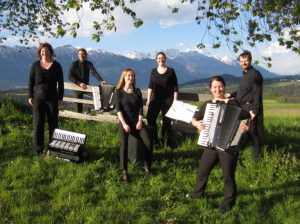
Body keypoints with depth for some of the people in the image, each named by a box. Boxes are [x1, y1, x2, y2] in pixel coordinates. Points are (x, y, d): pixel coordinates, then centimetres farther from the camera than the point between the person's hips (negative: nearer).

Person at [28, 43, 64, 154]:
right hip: (38, 98, 1)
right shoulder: (35, 65, 3)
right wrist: (30, 96, 2)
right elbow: (31, 81, 6)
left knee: (53, 122, 3)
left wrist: (60, 97, -1)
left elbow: (60, 83, 3)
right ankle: (38, 148, 8)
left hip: (52, 99, 0)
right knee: (38, 123, 1)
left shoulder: (56, 65, 0)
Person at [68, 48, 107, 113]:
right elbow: (70, 76, -13)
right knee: (78, 104, -3)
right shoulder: (74, 64, -4)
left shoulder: (89, 64, 1)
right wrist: (79, 83, -27)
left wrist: (101, 80, -34)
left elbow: (94, 73, -15)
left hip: (86, 86, 2)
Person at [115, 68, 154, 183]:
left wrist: (140, 121, -8)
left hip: (136, 121, 3)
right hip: (124, 122, -2)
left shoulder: (137, 91, 14)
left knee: (149, 142, -20)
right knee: (124, 142, -29)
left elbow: (140, 108, 8)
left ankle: (147, 165, 0)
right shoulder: (119, 92, 5)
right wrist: (124, 124, -15)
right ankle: (124, 171, -31)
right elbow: (118, 110, -3)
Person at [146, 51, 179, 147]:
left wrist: (175, 101, -7)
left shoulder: (171, 71, -2)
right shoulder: (154, 71, 8)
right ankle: (154, 139, 10)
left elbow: (175, 87, -2)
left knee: (166, 120, 2)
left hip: (167, 100, -3)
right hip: (155, 99, 3)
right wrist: (148, 99, 8)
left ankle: (166, 141, 12)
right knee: (150, 118, -6)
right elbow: (150, 86, 12)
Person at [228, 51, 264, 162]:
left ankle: (257, 158, 7)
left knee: (253, 133, -4)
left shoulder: (255, 74, -12)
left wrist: (254, 110, -24)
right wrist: (231, 95, 19)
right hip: (244, 108, 9)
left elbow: (257, 94, -19)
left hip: (251, 108, -9)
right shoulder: (245, 74, 18)